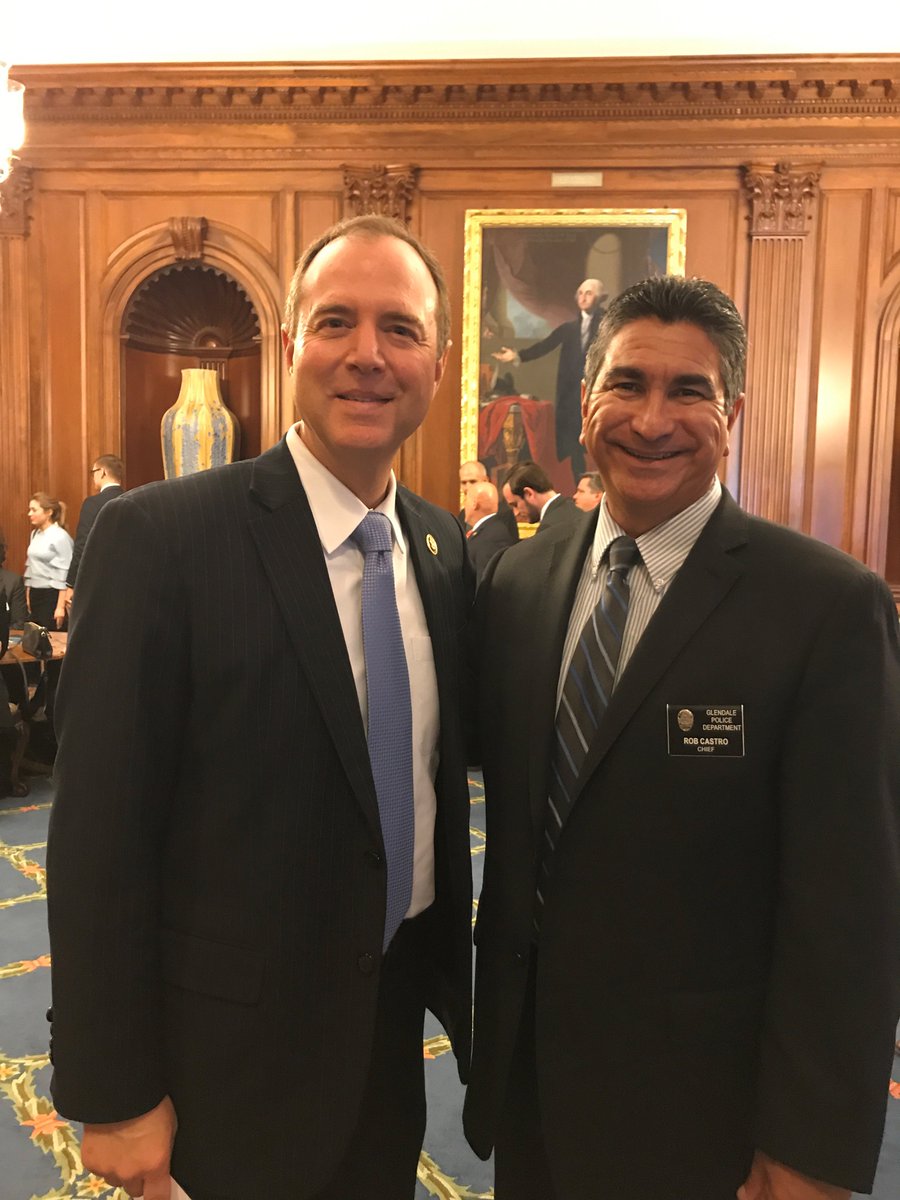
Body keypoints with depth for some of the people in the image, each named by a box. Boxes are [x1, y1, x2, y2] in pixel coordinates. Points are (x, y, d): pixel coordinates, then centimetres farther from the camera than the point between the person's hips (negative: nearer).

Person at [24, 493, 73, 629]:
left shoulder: (61, 536, -12)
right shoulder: (35, 534, 10)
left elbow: (65, 575, -14)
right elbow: (30, 567, 18)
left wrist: (61, 607, -17)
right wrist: (28, 596, 15)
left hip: (52, 596, -7)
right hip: (35, 595, 7)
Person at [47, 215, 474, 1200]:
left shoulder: (444, 543, -2)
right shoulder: (159, 537, -21)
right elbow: (99, 838, -18)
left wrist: (455, 964, 10)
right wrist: (114, 1094, -12)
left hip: (398, 1005, 6)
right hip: (243, 1041, -5)